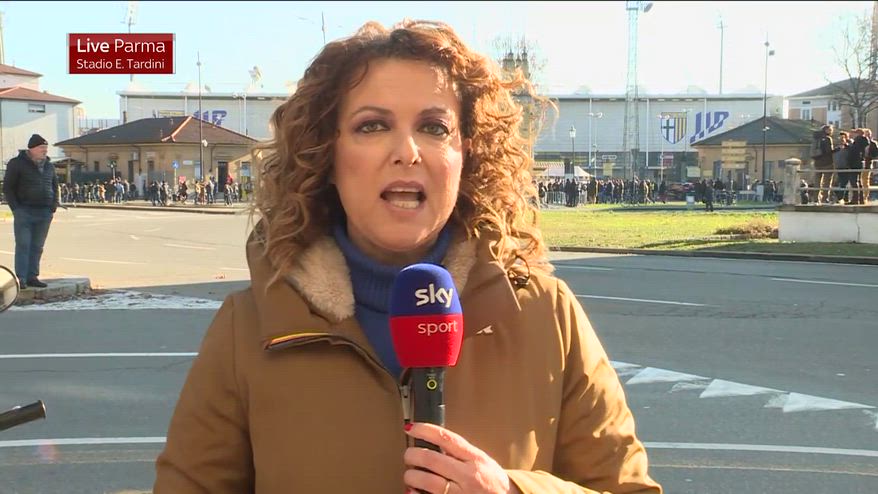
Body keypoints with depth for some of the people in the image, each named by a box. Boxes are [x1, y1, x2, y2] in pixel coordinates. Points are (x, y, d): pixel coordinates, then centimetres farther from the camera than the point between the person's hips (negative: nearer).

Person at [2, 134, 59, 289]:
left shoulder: (49, 166, 14)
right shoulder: (17, 164, -2)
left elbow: (55, 187, 22)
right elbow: (8, 188, -2)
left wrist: (53, 207, 8)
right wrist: (16, 209, -9)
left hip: (44, 213, 5)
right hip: (24, 212, -5)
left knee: (37, 247, 6)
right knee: (23, 245, -6)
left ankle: (32, 276, 11)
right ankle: (21, 278, -5)